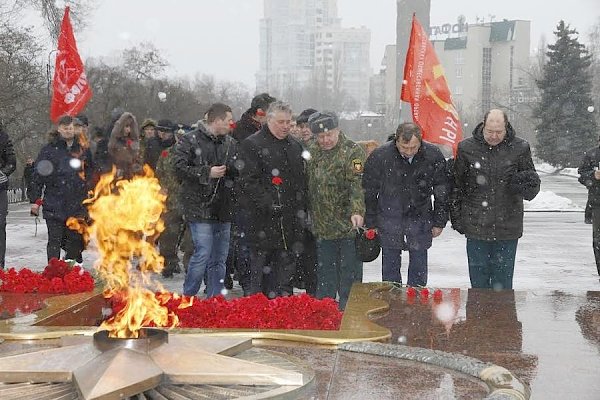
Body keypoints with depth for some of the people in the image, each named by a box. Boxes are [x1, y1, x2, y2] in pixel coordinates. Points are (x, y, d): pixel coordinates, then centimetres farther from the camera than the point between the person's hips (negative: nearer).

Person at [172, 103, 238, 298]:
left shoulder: (231, 143, 15)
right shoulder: (190, 141, -4)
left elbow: (239, 170, 20)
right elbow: (179, 167, -12)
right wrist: (207, 173, -15)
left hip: (223, 209, 6)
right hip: (200, 207, -6)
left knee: (219, 258, 8)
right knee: (203, 253, -12)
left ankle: (214, 299, 16)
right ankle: (187, 297, 2)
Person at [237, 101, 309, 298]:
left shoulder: (295, 146, 16)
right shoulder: (252, 145, -5)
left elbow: (301, 180, 20)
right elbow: (248, 181, -12)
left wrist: (301, 208, 9)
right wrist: (268, 204, -20)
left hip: (289, 218, 6)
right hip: (261, 218, -6)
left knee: (286, 265, 10)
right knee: (258, 262, -3)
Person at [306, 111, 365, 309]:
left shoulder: (353, 152, -11)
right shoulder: (312, 152, 8)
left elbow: (357, 185, -22)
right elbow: (307, 184, 18)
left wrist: (357, 211, -36)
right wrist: (310, 216, 14)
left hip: (348, 226, -6)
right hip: (322, 226, 6)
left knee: (350, 270, 2)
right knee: (325, 271, 15)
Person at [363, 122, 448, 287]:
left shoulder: (433, 156, -12)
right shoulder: (379, 156, -15)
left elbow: (441, 192, 1)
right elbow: (369, 193, -4)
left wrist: (439, 222, 3)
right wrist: (370, 224, -2)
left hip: (420, 218, 1)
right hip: (389, 219, 0)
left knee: (419, 266, 8)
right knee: (390, 266, 8)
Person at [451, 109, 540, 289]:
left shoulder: (520, 148, -1)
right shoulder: (467, 148, 0)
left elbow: (533, 185, 7)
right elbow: (457, 185, 9)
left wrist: (528, 185, -17)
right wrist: (456, 217, 5)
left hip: (507, 228, 0)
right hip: (476, 226, 0)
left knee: (503, 281, 7)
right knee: (479, 279, 9)